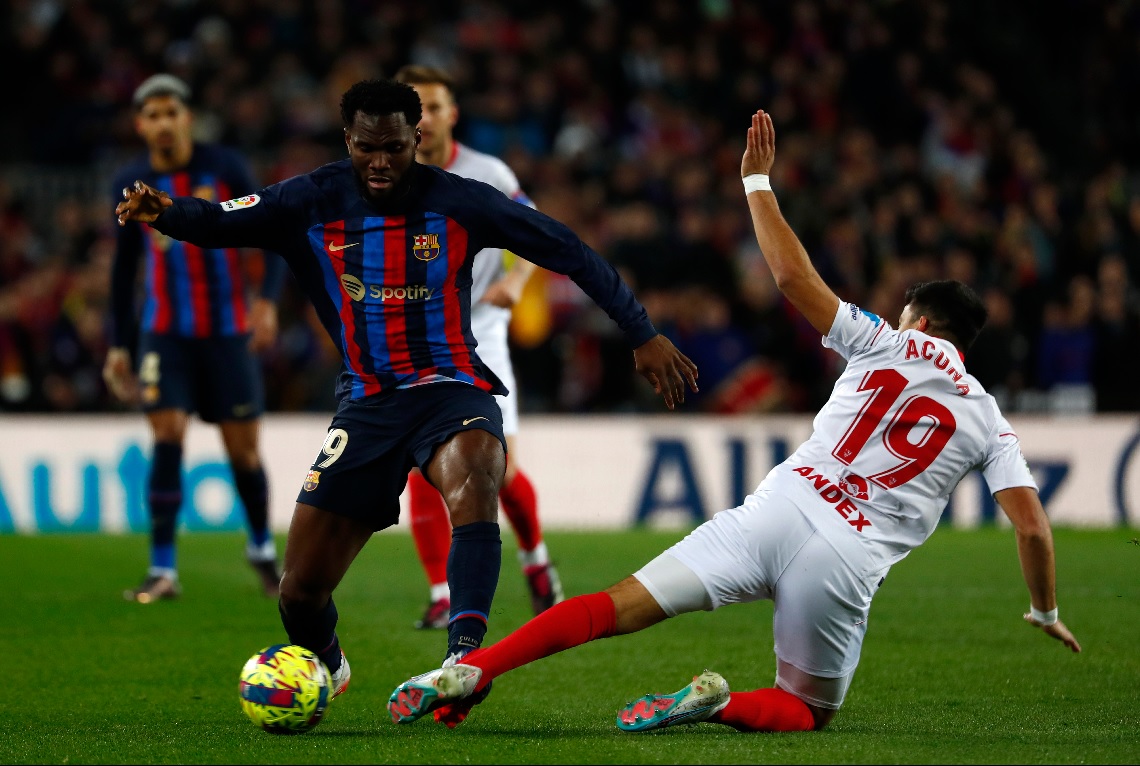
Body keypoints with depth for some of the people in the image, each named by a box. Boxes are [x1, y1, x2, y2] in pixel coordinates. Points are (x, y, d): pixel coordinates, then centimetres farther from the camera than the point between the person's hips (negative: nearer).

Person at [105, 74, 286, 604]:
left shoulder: (224, 168, -5)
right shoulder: (131, 183, 3)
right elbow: (124, 266, 13)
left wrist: (267, 301, -20)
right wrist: (118, 345, 11)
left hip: (228, 331, -1)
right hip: (166, 334, 1)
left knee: (242, 449, 3)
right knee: (168, 437, -14)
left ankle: (262, 548, 29)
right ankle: (163, 570, -11)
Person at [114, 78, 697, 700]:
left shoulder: (458, 202, -7)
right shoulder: (313, 203, -2)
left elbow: (570, 252, -1)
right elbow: (219, 223, -8)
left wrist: (643, 336, -1)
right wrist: (161, 211, -31)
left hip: (451, 388, -2)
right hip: (367, 403, 2)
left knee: (473, 475, -39)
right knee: (300, 589, -2)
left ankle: (464, 658, -51)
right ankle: (326, 670, 34)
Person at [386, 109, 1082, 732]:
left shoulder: (889, 344, 13)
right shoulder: (990, 424, 14)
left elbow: (793, 277, 7)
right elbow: (1033, 527, 10)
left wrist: (758, 182, 18)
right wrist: (1046, 612, 26)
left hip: (777, 513, 0)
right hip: (847, 563, 0)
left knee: (617, 608, -2)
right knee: (809, 712, 18)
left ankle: (472, 669, -20)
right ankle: (721, 704, -15)